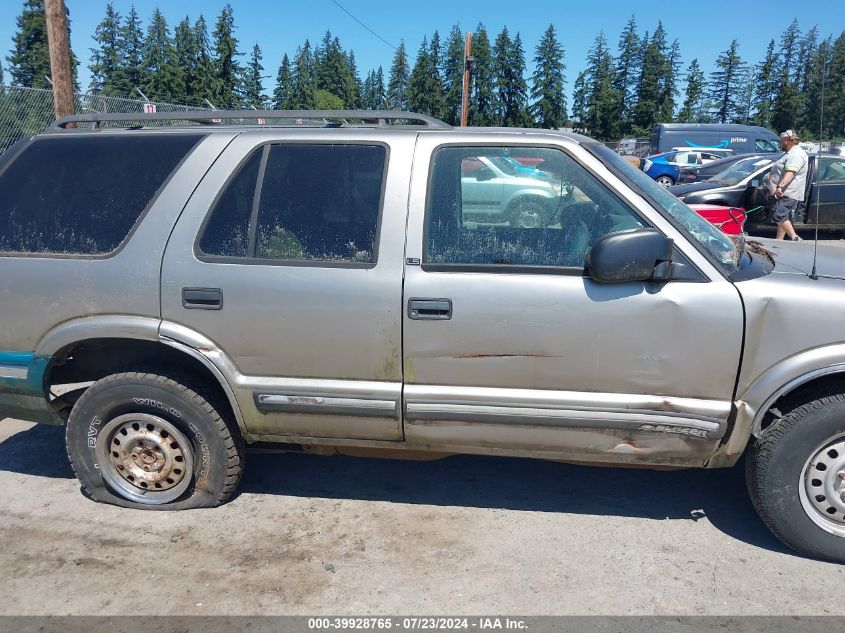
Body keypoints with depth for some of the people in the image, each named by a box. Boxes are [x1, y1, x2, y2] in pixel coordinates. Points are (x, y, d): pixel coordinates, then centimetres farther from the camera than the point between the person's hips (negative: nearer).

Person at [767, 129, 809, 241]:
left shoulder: (796, 154, -13)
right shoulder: (790, 153, 23)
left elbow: (791, 173, -28)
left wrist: (780, 186, -38)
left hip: (788, 194, -11)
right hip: (783, 193, 11)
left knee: (779, 216, -21)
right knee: (782, 218, 11)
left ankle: (795, 238, -20)